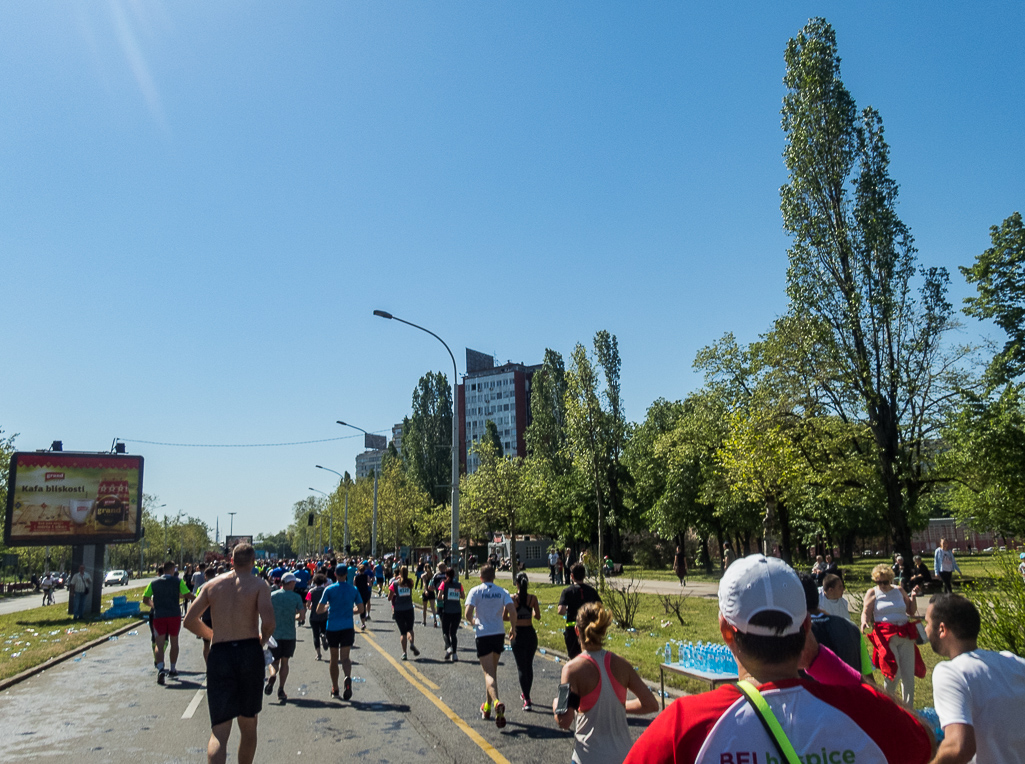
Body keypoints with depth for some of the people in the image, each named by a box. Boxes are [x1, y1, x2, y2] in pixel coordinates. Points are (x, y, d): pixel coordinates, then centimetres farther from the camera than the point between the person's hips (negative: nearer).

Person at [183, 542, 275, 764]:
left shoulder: (212, 585, 9)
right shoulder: (259, 584, -1)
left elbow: (189, 621, 7)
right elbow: (268, 621, -14)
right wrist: (263, 638, 7)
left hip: (219, 654, 1)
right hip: (250, 652, -1)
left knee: (219, 730, 0)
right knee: (248, 725, 17)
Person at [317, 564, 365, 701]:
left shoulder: (329, 589, -3)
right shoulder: (354, 589, 3)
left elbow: (319, 610, -4)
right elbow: (360, 610, 5)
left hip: (332, 627, 0)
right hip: (348, 627, 0)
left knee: (334, 659, 13)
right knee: (345, 657, -2)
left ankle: (335, 689, 21)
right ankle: (348, 677, -32)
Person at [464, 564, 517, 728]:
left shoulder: (475, 591, -4)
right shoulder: (502, 591, 2)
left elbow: (468, 614, -13)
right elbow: (511, 612, -10)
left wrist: (473, 621, 8)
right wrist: (513, 628, 5)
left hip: (483, 635, -3)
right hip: (499, 634, 3)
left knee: (489, 673, -4)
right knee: (492, 670, 20)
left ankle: (496, 702, -29)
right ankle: (487, 707, 30)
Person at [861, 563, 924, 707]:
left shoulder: (899, 590, 14)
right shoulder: (872, 593, 5)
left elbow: (912, 611, 20)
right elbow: (866, 612, -2)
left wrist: (913, 597, 4)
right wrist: (864, 622, -23)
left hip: (905, 636, 4)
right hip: (886, 636, -3)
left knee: (908, 674, 3)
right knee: (893, 674, -9)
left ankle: (908, 708, 18)